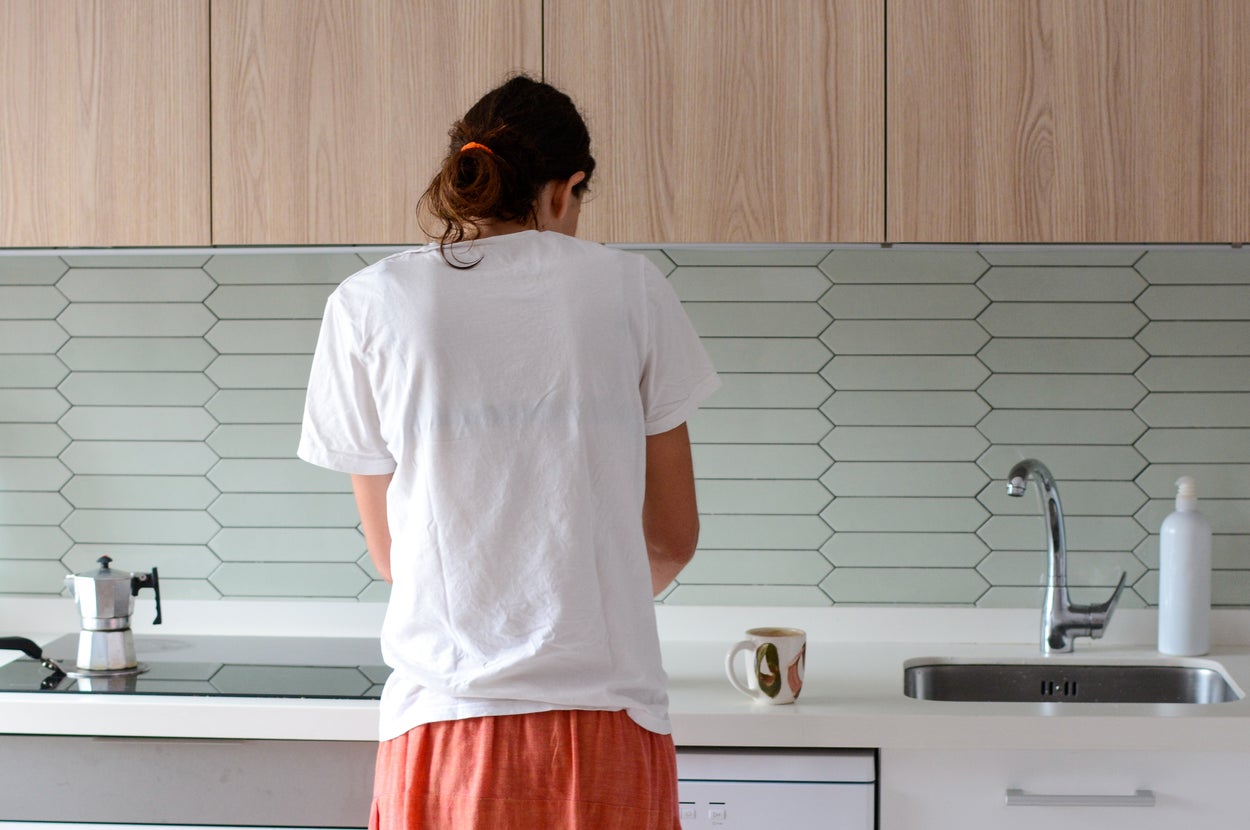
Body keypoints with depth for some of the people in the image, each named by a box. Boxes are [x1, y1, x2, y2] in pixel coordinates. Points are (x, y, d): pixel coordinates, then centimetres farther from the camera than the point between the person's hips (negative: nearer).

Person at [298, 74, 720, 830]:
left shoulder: (370, 305, 1)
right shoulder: (630, 287, 1)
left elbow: (390, 549, 9)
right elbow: (673, 537, 6)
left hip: (447, 724, 0)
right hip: (608, 727, 0)